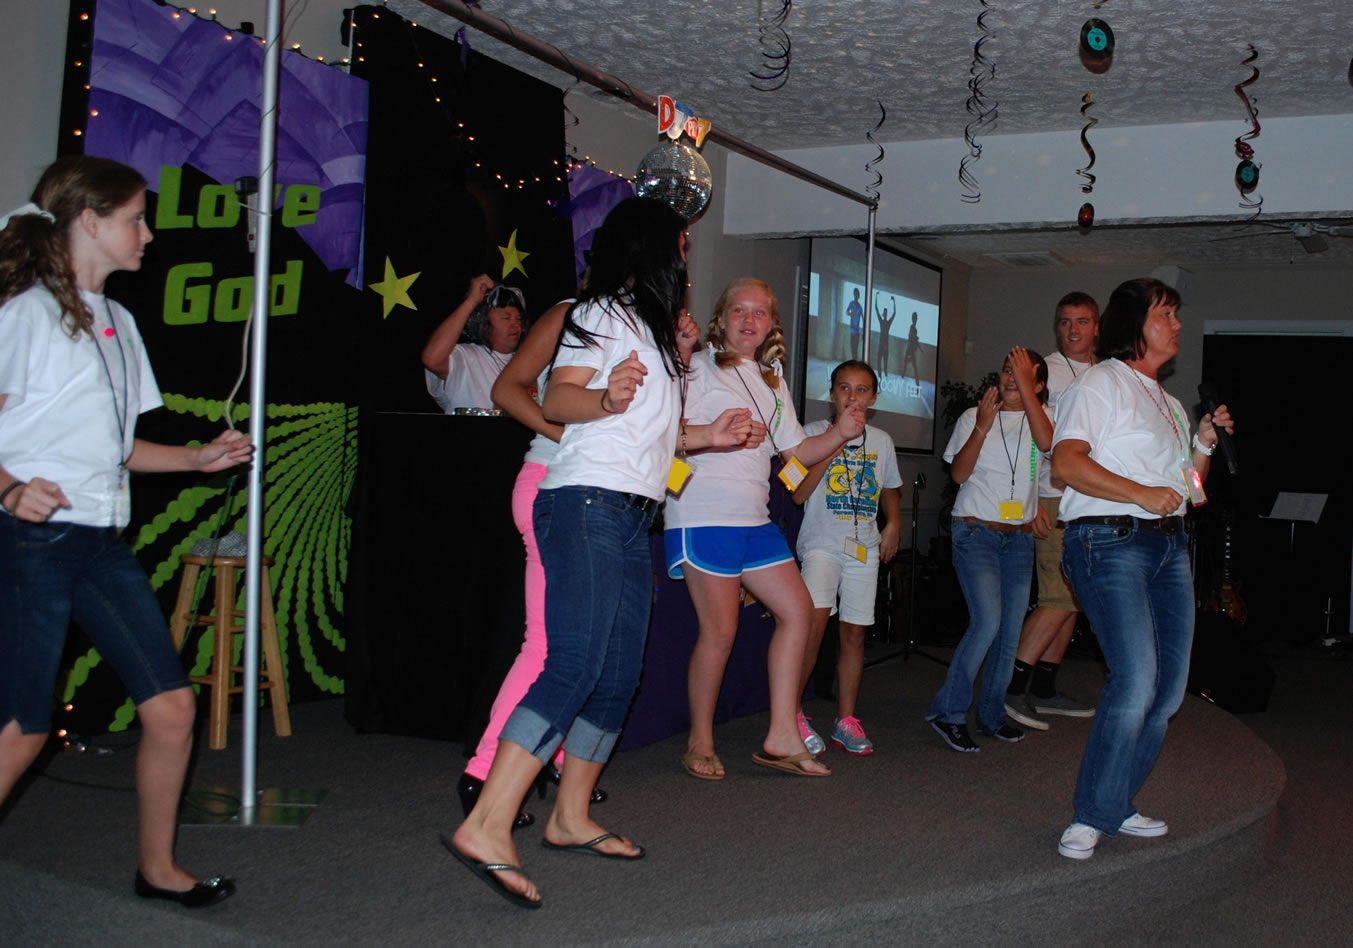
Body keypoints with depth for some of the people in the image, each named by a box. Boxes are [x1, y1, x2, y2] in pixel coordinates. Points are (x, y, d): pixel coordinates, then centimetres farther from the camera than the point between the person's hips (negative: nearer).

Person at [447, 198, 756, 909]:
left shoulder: (653, 327, 26)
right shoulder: (604, 313, -2)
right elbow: (556, 401, -14)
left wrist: (707, 436, 25)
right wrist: (606, 397, -33)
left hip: (632, 517, 10)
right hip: (589, 503, -10)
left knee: (618, 678, 8)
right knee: (576, 665, -20)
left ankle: (571, 818, 17)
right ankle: (486, 828, -23)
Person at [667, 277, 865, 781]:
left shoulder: (772, 383, 21)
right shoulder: (698, 367, -1)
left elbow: (797, 451, 19)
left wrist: (840, 433, 4)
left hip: (754, 517, 8)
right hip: (704, 513, -8)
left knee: (797, 608, 3)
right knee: (721, 629, -8)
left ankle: (782, 737, 9)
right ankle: (700, 743, 9)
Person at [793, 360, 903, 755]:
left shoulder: (881, 441, 13)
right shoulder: (813, 432, 0)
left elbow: (890, 490, 26)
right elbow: (798, 494, -9)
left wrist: (893, 522, 6)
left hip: (864, 547, 4)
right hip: (822, 542, -4)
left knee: (854, 632, 5)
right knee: (816, 618, -23)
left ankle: (846, 721, 14)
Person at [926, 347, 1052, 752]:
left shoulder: (1041, 417, 6)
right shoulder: (974, 416, 2)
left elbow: (1046, 442, -18)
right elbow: (959, 473, -6)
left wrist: (1025, 385, -19)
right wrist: (982, 427, -17)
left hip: (1019, 537, 4)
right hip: (976, 532, -3)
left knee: (1010, 630, 6)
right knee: (988, 622, -18)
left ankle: (992, 714, 21)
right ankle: (947, 711, -7)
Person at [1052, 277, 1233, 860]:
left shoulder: (1170, 404, 25)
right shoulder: (1101, 383, 0)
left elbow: (1188, 491, 25)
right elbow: (1066, 463, -14)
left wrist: (1206, 442, 10)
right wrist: (1143, 495, -18)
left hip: (1169, 545, 9)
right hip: (1111, 540, -8)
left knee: (1169, 688, 5)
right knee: (1137, 681, -19)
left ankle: (1116, 806, 17)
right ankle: (1092, 816, -8)